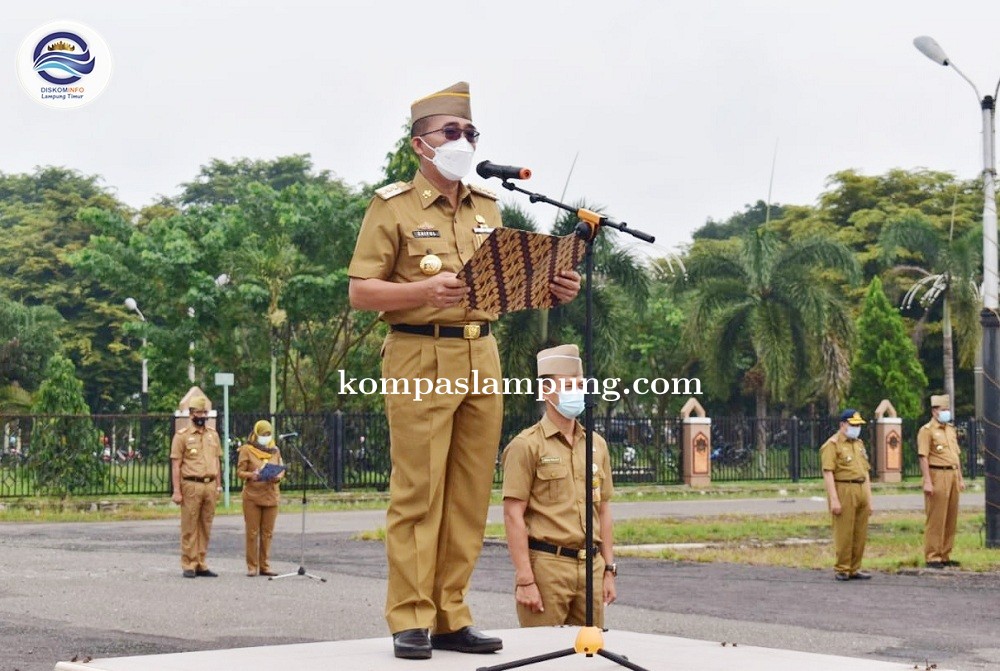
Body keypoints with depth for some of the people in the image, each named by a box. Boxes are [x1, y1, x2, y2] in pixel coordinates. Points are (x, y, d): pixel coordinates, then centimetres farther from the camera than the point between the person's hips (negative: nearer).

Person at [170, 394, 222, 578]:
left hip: (210, 485, 5)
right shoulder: (182, 435, -2)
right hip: (191, 485, -5)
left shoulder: (213, 434, 14)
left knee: (205, 527, 6)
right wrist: (176, 491, -10)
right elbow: (176, 465, -4)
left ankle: (201, 564, 12)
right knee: (189, 527, -3)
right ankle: (188, 565, 1)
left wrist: (218, 485, 13)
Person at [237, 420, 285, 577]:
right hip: (252, 496, -4)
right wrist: (251, 475, -23)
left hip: (271, 495, 4)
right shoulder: (247, 450, 0)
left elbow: (281, 470, 13)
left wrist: (278, 477, -9)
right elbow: (240, 472, -3)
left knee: (267, 533, 5)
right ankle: (252, 566, 4)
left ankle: (264, 565, 11)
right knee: (252, 532, -2)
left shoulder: (275, 450, 13)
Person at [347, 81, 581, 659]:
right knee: (418, 492, -7)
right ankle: (411, 621, -3)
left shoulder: (488, 208, 17)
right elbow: (360, 291, -4)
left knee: (470, 494, 5)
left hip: (482, 357, 6)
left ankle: (451, 616, 11)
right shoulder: (393, 207, 0)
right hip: (421, 359, -6)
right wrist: (425, 291, -20)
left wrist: (550, 290, 3)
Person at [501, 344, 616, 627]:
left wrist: (609, 570, 13)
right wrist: (524, 580, -15)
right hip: (546, 564, -5)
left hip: (590, 566, 6)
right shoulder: (526, 446, -4)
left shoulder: (597, 445, 14)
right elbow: (513, 515, -9)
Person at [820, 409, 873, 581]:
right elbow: (828, 473, -12)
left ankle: (854, 569, 14)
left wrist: (869, 499, 17)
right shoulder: (832, 445, -5)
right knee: (844, 533, -6)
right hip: (844, 491, -7)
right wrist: (834, 499, -18)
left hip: (861, 491, 7)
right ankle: (841, 570, 2)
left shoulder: (859, 444, 19)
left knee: (861, 534, 6)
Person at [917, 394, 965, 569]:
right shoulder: (927, 430, -6)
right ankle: (932, 557, -3)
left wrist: (960, 478, 16)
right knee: (936, 518, -6)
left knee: (951, 518, 8)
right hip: (937, 476, -7)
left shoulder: (951, 429, 18)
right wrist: (927, 482, -18)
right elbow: (923, 457, -12)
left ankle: (945, 555, 14)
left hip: (952, 475, 7)